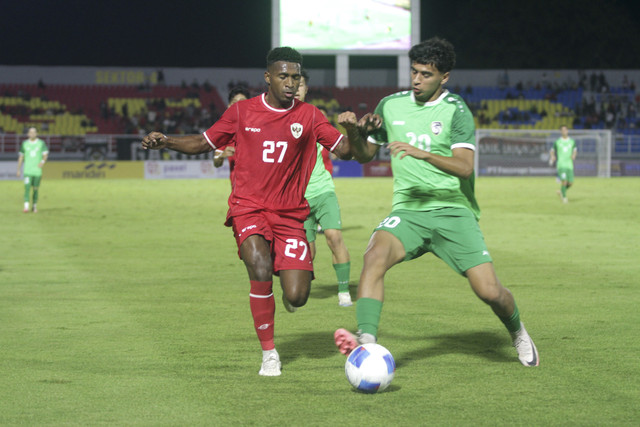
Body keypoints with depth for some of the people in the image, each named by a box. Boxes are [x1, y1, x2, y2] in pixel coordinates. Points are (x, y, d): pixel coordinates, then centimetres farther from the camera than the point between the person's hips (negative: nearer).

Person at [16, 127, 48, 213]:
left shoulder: (41, 143, 4)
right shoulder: (25, 144, 7)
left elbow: (45, 154, 0)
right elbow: (21, 157, 13)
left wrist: (43, 161, -21)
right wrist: (18, 170, 11)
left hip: (37, 170, 0)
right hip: (27, 170, 0)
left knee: (35, 188, 6)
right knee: (27, 187, -14)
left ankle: (34, 206, 21)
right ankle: (26, 207, -20)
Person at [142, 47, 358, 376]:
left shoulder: (309, 116, 5)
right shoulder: (242, 112, 5)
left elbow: (344, 151, 2)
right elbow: (203, 143, 14)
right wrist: (165, 142, -2)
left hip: (289, 214, 1)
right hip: (248, 208, -1)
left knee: (296, 298, -11)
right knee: (260, 266, -30)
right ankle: (269, 353, -14)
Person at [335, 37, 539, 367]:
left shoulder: (455, 110, -4)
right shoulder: (391, 106, 9)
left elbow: (465, 167, -17)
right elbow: (364, 155, 19)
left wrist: (423, 153, -31)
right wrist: (353, 133, -3)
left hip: (453, 210, -2)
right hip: (408, 209, 2)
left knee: (489, 291, -10)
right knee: (376, 255, -31)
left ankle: (517, 333, 24)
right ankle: (366, 340, -39)